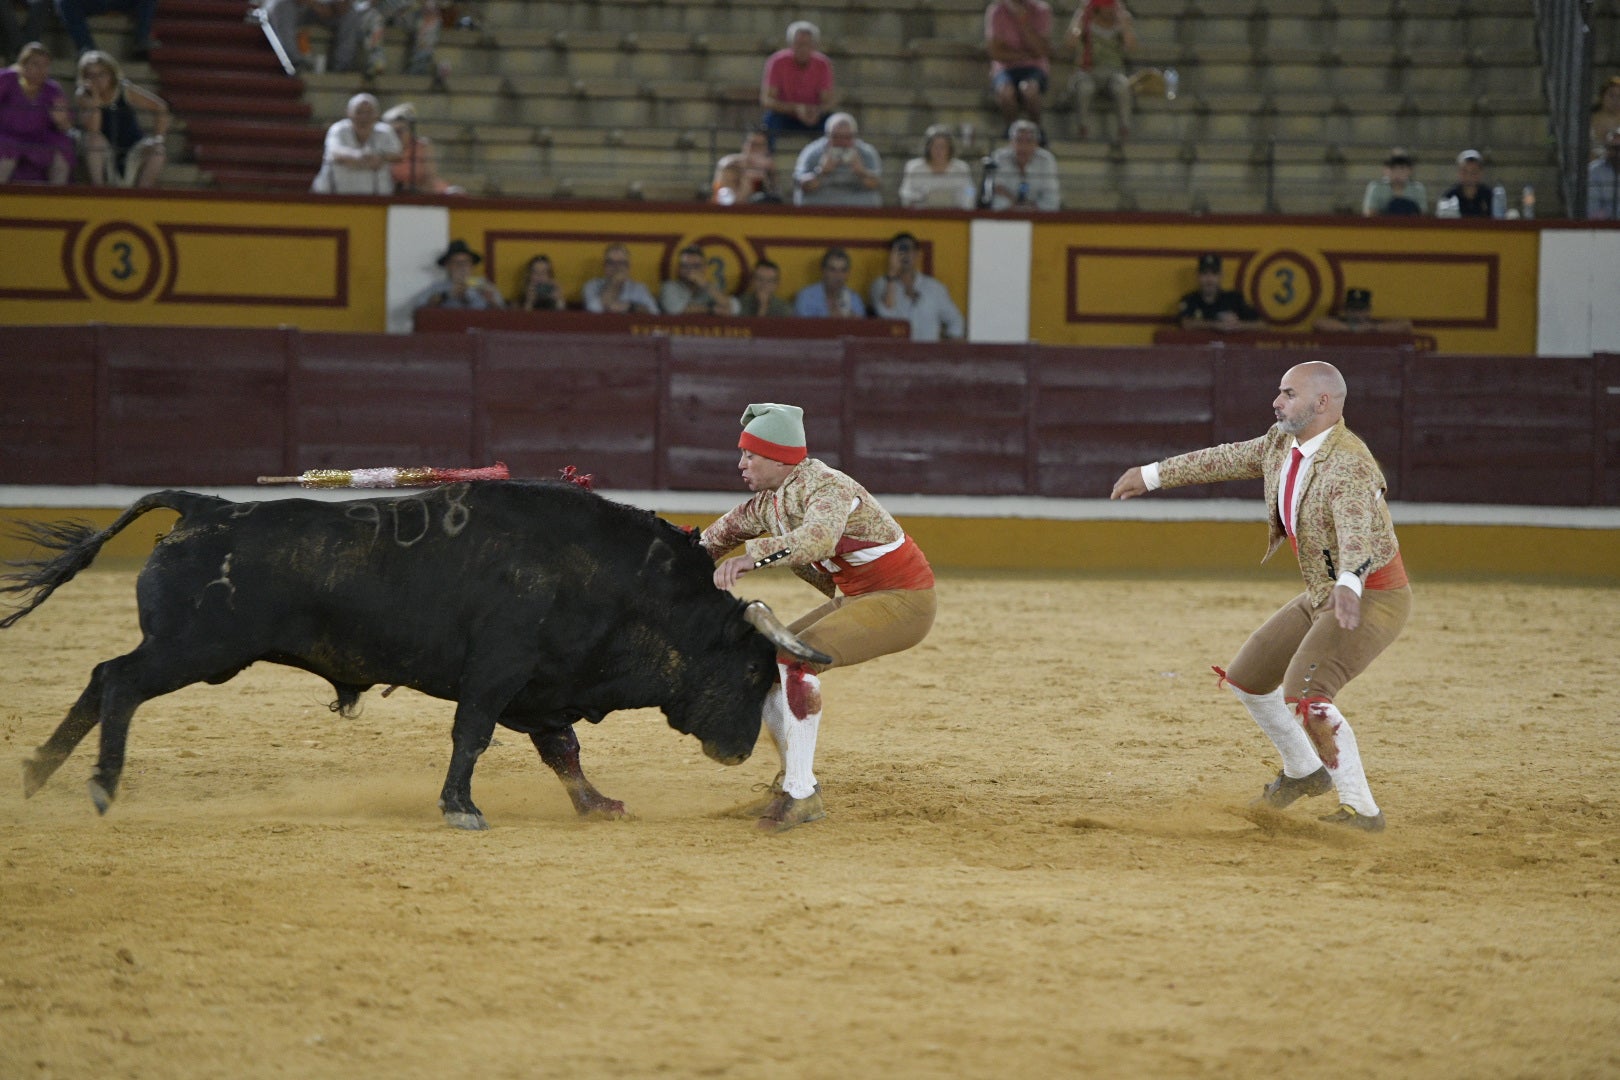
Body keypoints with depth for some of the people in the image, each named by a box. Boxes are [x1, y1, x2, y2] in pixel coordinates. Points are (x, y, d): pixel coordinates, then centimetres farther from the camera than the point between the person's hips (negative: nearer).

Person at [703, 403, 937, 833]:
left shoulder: (826, 487, -24)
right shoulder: (769, 501, 4)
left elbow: (819, 538, -45)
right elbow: (718, 537, 19)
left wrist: (752, 556, -56)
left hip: (903, 602, -10)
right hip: (855, 600, 10)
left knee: (796, 659, -25)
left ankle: (802, 793, -22)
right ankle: (793, 781, 16)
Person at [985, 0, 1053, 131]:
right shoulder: (996, 11, -5)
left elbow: (1042, 52, -13)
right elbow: (994, 52, -8)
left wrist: (1024, 24, -21)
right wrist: (1026, 55, -11)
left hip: (1034, 67, 0)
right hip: (1005, 67, 0)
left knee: (1029, 90, -36)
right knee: (1005, 92, -35)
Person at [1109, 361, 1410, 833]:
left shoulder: (1348, 465, -27)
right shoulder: (1283, 445, 1)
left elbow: (1357, 533, -45)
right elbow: (1228, 459, 17)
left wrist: (1349, 584, -64)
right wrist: (1152, 475, 25)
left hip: (1372, 598, -10)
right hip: (1321, 596, 10)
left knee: (1304, 695, -27)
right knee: (1245, 679, 17)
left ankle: (1360, 808, -21)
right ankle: (1303, 772, 36)